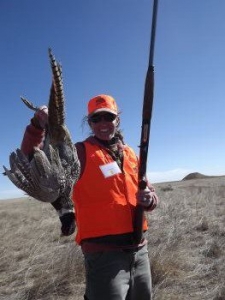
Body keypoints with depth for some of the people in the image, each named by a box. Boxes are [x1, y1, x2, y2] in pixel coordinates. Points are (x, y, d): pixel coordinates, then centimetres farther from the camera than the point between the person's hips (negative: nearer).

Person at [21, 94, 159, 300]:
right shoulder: (80, 152, -8)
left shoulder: (130, 154, 9)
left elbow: (149, 192, 15)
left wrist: (149, 199, -8)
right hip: (104, 254, -6)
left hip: (139, 250, 7)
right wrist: (37, 126, -32)